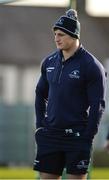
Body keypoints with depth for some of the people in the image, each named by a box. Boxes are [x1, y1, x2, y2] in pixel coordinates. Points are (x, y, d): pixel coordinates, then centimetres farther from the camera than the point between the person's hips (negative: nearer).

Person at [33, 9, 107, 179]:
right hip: (50, 133, 5)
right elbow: (40, 93, 21)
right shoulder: (49, 62, 9)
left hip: (77, 136, -5)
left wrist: (87, 136, -12)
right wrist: (40, 124, 11)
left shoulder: (91, 66, -8)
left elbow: (98, 105, -9)